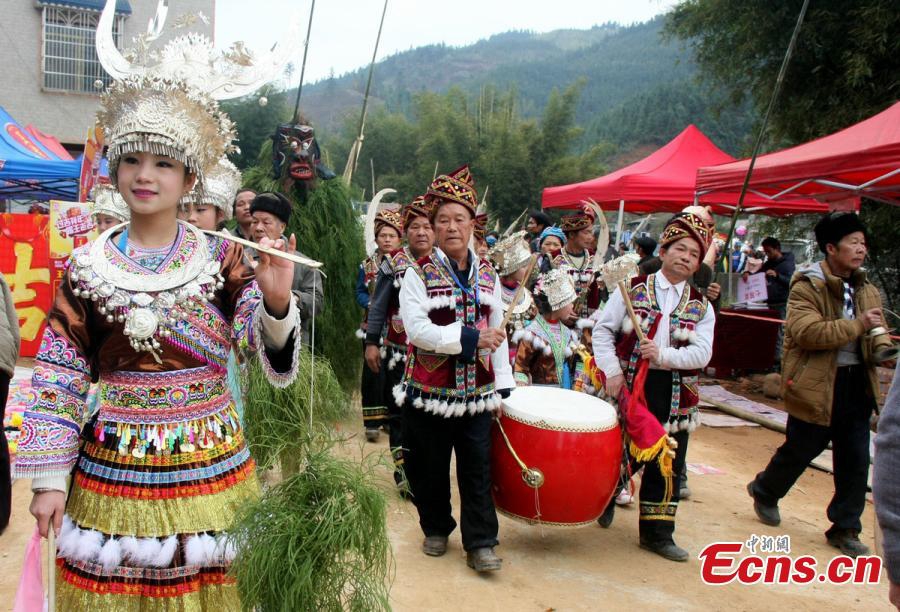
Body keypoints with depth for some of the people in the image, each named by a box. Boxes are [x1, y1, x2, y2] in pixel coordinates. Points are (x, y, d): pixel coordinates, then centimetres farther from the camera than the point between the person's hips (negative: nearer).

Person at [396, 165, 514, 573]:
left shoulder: (487, 275, 8)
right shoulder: (418, 275, -6)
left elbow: (497, 333, 11)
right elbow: (416, 329, -18)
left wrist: (503, 385, 7)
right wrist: (470, 337, -22)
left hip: (476, 390, 3)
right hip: (429, 390, -2)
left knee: (477, 468, 5)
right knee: (430, 467, 11)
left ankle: (480, 542, 16)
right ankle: (436, 528, 32)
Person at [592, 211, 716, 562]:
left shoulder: (701, 307, 6)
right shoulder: (633, 289, 0)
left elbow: (702, 353, -5)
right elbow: (603, 330, -2)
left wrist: (664, 354, -21)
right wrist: (612, 371, -14)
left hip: (674, 395, 2)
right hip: (629, 387, -2)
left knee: (666, 466, 8)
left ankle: (657, 532, 23)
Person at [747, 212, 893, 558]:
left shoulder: (866, 290, 12)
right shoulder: (808, 287, -11)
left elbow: (877, 329, 17)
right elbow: (806, 331, -24)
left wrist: (883, 347, -6)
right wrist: (857, 325, -23)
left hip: (857, 383, 6)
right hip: (816, 384, -6)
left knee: (855, 460, 7)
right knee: (801, 450, 8)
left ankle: (845, 529, 21)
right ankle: (764, 491, 36)